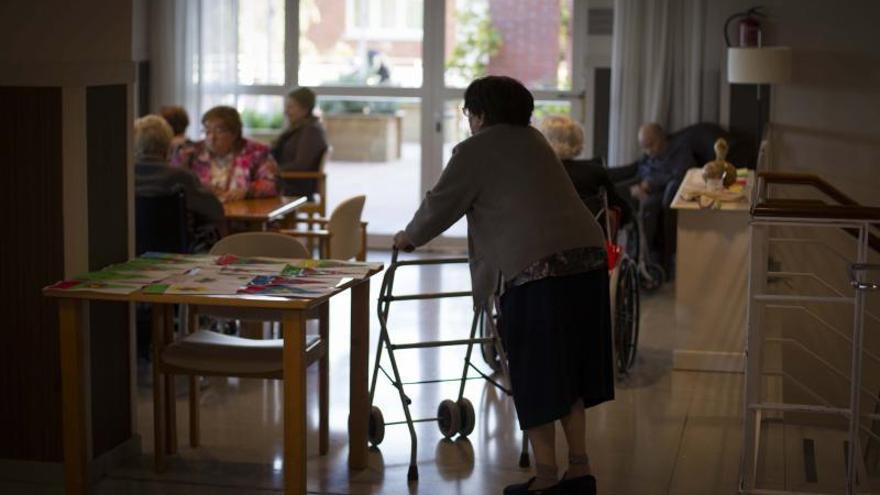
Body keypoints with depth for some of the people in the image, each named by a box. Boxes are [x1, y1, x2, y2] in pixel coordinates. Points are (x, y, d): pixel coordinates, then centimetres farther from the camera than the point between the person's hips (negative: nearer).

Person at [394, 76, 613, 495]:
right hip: (587, 256, 7)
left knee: (536, 377, 2)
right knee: (568, 368, 15)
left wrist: (410, 237, 24)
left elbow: (441, 204, 6)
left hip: (536, 267, -7)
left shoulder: (475, 150, 1)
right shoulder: (533, 140, 24)